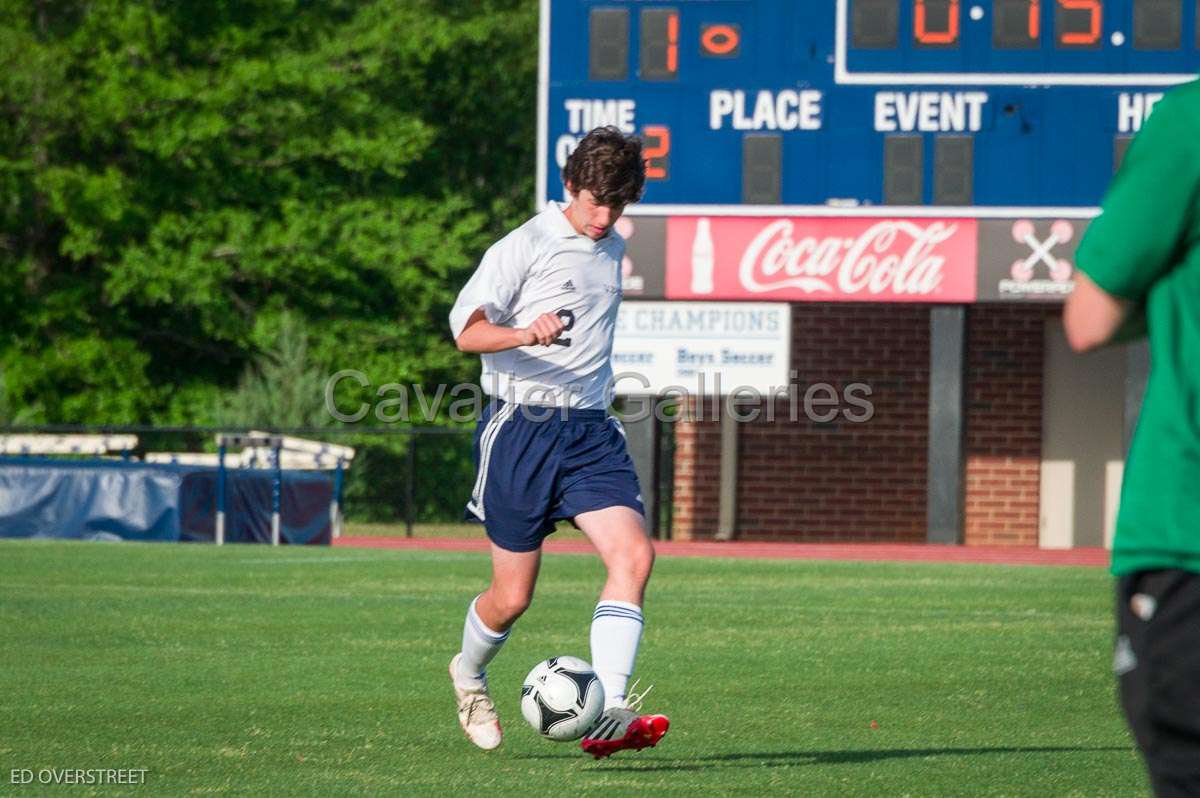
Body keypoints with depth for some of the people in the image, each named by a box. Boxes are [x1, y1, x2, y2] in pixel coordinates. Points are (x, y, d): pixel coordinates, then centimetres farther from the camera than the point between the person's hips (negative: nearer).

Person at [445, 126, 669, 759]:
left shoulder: (613, 250, 14)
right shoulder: (525, 246, -6)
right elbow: (466, 329, -12)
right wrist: (526, 334, -30)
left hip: (591, 431, 5)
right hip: (521, 427, -5)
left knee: (633, 553, -19)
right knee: (513, 596, 1)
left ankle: (607, 716, -26)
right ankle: (468, 673, 35)